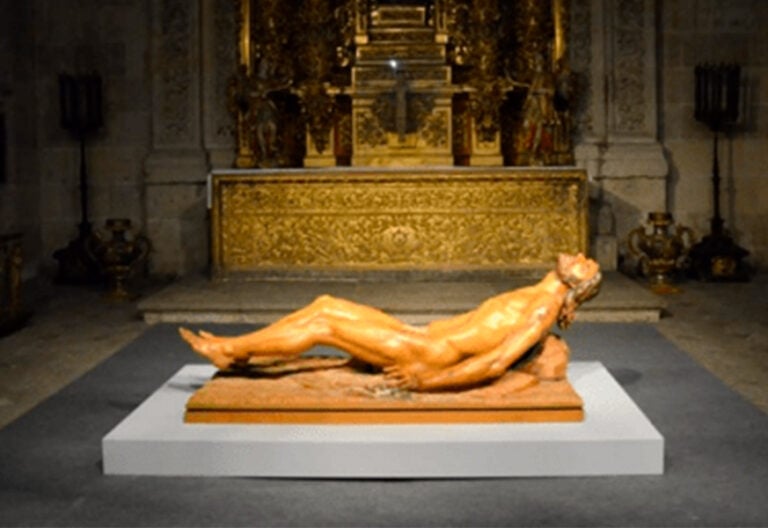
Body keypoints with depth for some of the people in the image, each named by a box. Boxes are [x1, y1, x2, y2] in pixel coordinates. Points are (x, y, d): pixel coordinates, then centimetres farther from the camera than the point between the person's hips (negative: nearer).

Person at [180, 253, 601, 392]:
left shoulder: (543, 309, -9)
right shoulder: (532, 298, 18)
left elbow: (496, 363, -19)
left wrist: (426, 380, -20)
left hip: (430, 355, -9)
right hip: (423, 338, 9)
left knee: (323, 323, -11)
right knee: (326, 304, 2)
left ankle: (231, 349, 1)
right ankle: (236, 349, 7)